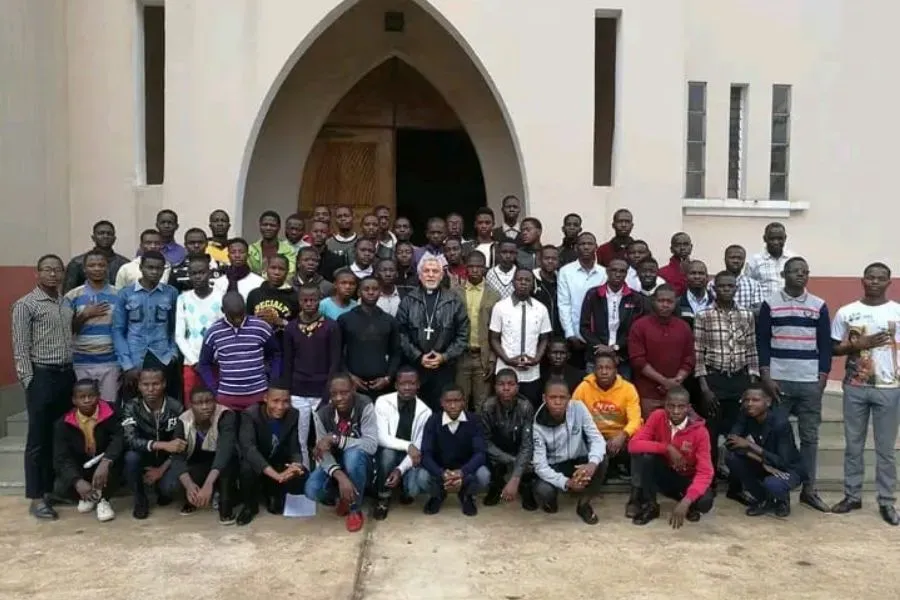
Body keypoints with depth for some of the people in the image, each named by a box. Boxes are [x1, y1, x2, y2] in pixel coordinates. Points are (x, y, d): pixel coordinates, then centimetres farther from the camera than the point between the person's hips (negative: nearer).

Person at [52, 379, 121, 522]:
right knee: (60, 488, -26)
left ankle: (103, 499, -11)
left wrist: (105, 463, -46)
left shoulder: (109, 413, -14)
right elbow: (61, 458, -18)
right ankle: (89, 496, 6)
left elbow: (119, 439, -27)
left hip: (103, 467, -1)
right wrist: (77, 481, -37)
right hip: (79, 470, 1)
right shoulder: (63, 424, -11)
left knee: (112, 460, -33)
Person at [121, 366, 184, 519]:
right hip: (143, 458, 1)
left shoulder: (176, 407, -13)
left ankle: (163, 490, 11)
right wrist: (162, 445, -41)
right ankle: (140, 501, -7)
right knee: (131, 456, -32)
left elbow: (180, 446, -10)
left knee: (170, 486, -29)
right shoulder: (132, 407, -14)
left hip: (166, 461, -1)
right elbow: (130, 440, -28)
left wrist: (161, 469, -20)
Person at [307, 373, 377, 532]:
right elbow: (323, 452, -20)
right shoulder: (322, 413, -15)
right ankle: (344, 497, 9)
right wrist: (340, 476, -39)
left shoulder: (365, 406, -23)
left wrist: (335, 439, -37)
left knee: (353, 453, -37)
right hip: (335, 464, 3)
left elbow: (372, 444, -31)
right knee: (312, 490, -25)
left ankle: (355, 509, -13)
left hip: (359, 464, -2)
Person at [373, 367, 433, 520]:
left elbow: (419, 448, -12)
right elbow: (381, 438, -19)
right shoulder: (383, 402, -13)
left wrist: (400, 469, -28)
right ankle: (383, 499, -10)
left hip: (409, 460, 1)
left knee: (422, 479, -30)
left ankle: (406, 488, 10)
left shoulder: (425, 412, -10)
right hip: (387, 455, 0)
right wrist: (408, 446, -32)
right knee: (388, 452, -36)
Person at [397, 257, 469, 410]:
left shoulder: (454, 301, 4)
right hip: (414, 366, 0)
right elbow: (401, 333, -1)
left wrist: (445, 356, -7)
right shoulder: (408, 301, 5)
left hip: (444, 368, 0)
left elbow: (463, 335, 2)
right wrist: (418, 356, -9)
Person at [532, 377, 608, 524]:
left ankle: (584, 504, -4)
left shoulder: (579, 408, -17)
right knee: (543, 492, -33)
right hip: (553, 467, -2)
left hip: (578, 462, 2)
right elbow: (540, 465, -22)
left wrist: (592, 463, -42)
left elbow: (597, 439, -20)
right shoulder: (537, 425, -21)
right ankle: (550, 500, 8)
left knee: (601, 459, -29)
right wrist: (566, 482, -38)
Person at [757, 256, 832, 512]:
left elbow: (825, 344, 7)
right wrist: (766, 377, -7)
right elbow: (762, 342, 0)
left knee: (809, 437, 7)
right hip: (778, 381, -2)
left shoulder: (819, 306, 6)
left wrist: (823, 378, -1)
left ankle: (808, 489, 16)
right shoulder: (770, 304, 1)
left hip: (810, 382, 2)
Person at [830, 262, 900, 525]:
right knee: (853, 445, 9)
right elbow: (834, 349, 4)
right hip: (855, 388, 1)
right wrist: (860, 344, -13)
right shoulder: (846, 312, 1)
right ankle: (852, 496, 20)